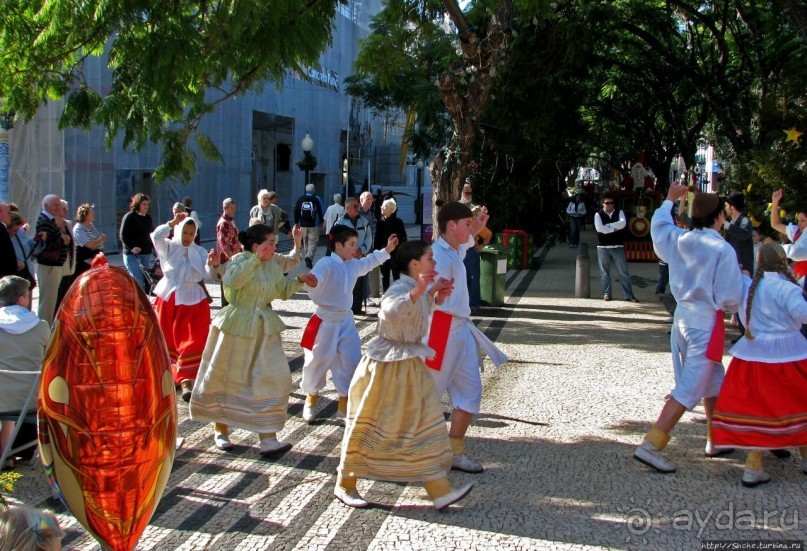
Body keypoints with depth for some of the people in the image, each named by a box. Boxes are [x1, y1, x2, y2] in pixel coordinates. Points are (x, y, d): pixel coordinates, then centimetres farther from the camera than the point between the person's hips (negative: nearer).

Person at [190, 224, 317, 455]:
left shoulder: (274, 266, 5)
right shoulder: (240, 260, -13)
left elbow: (283, 291, 16)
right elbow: (231, 281, -33)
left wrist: (299, 280, -1)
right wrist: (256, 259, -30)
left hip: (264, 330, 5)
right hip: (236, 328, -5)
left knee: (273, 378, -5)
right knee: (225, 378, 9)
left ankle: (268, 438, -3)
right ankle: (220, 431, 29)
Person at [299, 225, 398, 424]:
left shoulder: (354, 264, 4)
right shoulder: (326, 264, -20)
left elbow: (369, 262, 25)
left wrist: (387, 250, 27)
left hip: (345, 320, 7)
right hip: (325, 321, -6)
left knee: (351, 361, 4)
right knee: (318, 362, 7)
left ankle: (344, 405, 17)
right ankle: (311, 400, 31)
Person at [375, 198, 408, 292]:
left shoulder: (398, 222, -4)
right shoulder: (380, 222, 7)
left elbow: (403, 238, -5)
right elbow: (377, 238, 8)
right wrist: (377, 251, 1)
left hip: (395, 254, -4)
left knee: (396, 276, 2)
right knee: (384, 276, 10)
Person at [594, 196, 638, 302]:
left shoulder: (619, 213, 8)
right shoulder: (598, 215, 2)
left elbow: (623, 224, -13)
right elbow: (599, 228, -16)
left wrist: (608, 225, -13)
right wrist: (614, 229, -12)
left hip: (618, 247, 1)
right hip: (603, 247, -1)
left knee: (624, 271, 0)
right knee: (604, 272, 5)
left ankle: (629, 295, 3)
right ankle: (607, 294, 14)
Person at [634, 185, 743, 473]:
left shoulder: (678, 240, 1)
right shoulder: (722, 250, -17)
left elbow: (658, 225, 25)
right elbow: (731, 298, -15)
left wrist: (669, 200, 38)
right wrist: (745, 282, 6)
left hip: (682, 317, 8)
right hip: (706, 323, -8)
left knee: (714, 380, 23)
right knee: (690, 389, -5)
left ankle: (715, 440, 35)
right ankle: (650, 446, -10)